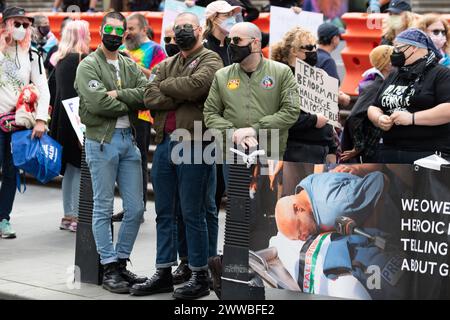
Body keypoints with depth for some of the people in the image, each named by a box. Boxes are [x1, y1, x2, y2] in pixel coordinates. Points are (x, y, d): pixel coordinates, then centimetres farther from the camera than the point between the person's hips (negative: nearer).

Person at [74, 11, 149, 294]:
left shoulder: (131, 66, 14)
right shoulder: (89, 66, -3)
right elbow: (97, 103, -18)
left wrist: (119, 94, -16)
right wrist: (130, 104, -7)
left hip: (129, 139, 6)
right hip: (102, 141, -6)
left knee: (136, 209, 6)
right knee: (104, 209, 0)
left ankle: (121, 262, 19)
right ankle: (109, 268, 6)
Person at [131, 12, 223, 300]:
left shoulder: (210, 60, 0)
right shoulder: (166, 65, 17)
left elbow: (196, 85, -20)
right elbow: (150, 98, 1)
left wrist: (165, 85, -5)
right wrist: (181, 97, -12)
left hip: (192, 145, -6)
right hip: (165, 143, 6)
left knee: (193, 214, -2)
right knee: (165, 213, 11)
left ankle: (200, 277, 7)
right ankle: (164, 274, 19)